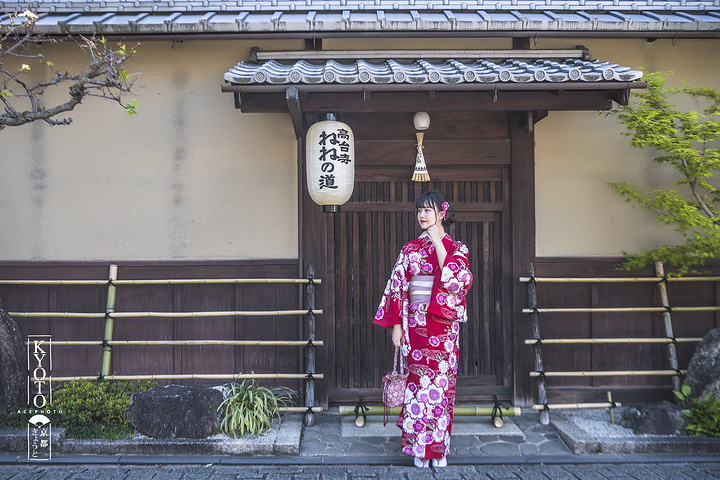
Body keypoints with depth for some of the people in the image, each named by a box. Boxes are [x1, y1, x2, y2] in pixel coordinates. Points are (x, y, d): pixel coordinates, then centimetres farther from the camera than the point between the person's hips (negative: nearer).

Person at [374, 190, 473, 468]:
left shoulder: (456, 248, 3)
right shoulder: (410, 249, 8)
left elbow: (458, 281, -14)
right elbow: (398, 288, 6)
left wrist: (438, 243, -14)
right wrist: (396, 324, -2)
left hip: (445, 324, -1)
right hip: (417, 323, 1)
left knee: (442, 381, 1)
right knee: (418, 380, 1)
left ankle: (439, 449, 12)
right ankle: (420, 449, 11)